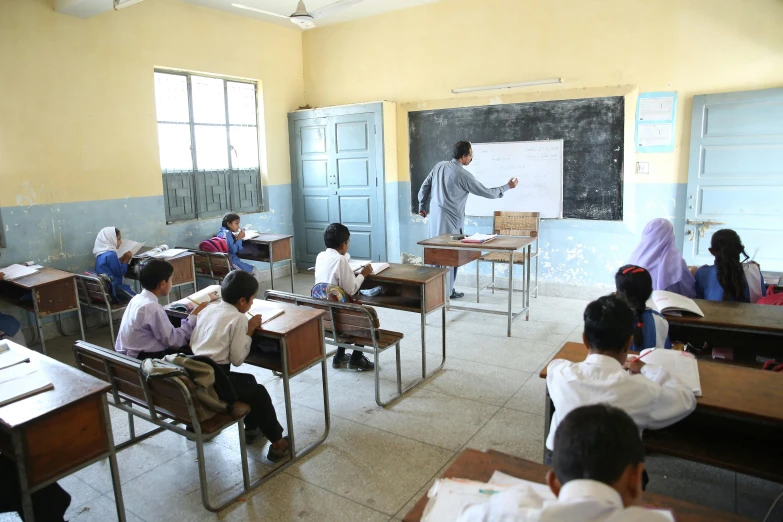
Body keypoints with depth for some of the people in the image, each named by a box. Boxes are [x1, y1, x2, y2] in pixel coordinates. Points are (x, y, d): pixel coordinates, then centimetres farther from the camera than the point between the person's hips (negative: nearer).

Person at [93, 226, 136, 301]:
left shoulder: (101, 253, 9)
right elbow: (120, 272, -14)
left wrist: (122, 258, 7)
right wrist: (126, 259, -4)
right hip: (112, 289, -9)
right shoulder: (110, 254, -20)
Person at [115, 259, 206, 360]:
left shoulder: (137, 298, 5)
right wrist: (194, 317, -9)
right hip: (143, 359, -9)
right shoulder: (152, 307, -20)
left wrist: (189, 320, 5)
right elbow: (174, 341, -17)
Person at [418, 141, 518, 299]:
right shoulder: (463, 175, -14)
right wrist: (507, 187, 7)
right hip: (450, 221, -7)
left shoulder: (439, 166, 5)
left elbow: (424, 187, 11)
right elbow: (486, 193, -7)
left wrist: (422, 207, 25)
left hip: (434, 217, 7)